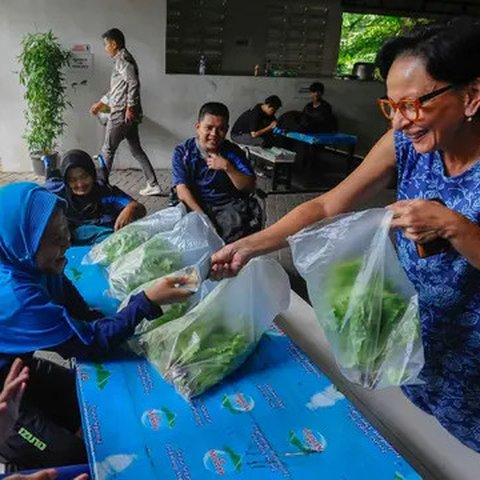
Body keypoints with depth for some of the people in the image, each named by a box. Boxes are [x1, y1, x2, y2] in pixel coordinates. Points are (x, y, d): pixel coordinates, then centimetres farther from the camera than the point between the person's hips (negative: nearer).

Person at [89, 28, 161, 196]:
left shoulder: (122, 59, -11)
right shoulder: (123, 59, 20)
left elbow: (133, 83, -24)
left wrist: (130, 107, -23)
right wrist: (100, 103, 32)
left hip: (121, 114, -10)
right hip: (128, 115, 10)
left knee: (107, 150, 2)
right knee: (136, 150, 10)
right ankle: (153, 185, 9)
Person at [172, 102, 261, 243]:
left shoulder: (234, 152, 3)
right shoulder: (182, 152, 0)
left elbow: (249, 187, -2)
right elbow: (182, 190, -10)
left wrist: (227, 167, -17)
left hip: (229, 205, 1)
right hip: (194, 205, -1)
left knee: (238, 224, -30)